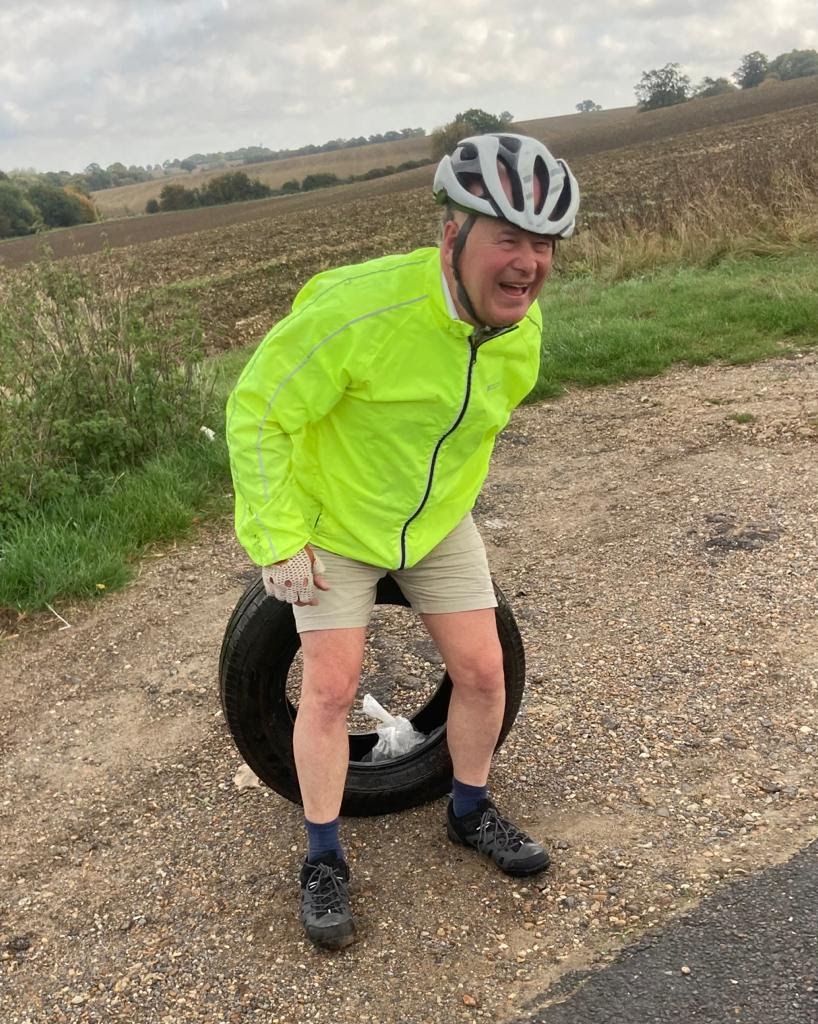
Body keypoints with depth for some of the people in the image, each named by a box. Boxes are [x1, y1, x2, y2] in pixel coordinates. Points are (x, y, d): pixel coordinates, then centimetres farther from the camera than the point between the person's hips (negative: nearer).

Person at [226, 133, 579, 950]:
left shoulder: (522, 328, -11)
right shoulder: (360, 308, -33)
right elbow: (257, 410, -24)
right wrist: (278, 540, -22)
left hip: (438, 523, 5)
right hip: (333, 522, -5)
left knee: (482, 671, 3)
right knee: (330, 689, -3)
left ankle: (470, 812, 30)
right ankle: (323, 860, 18)